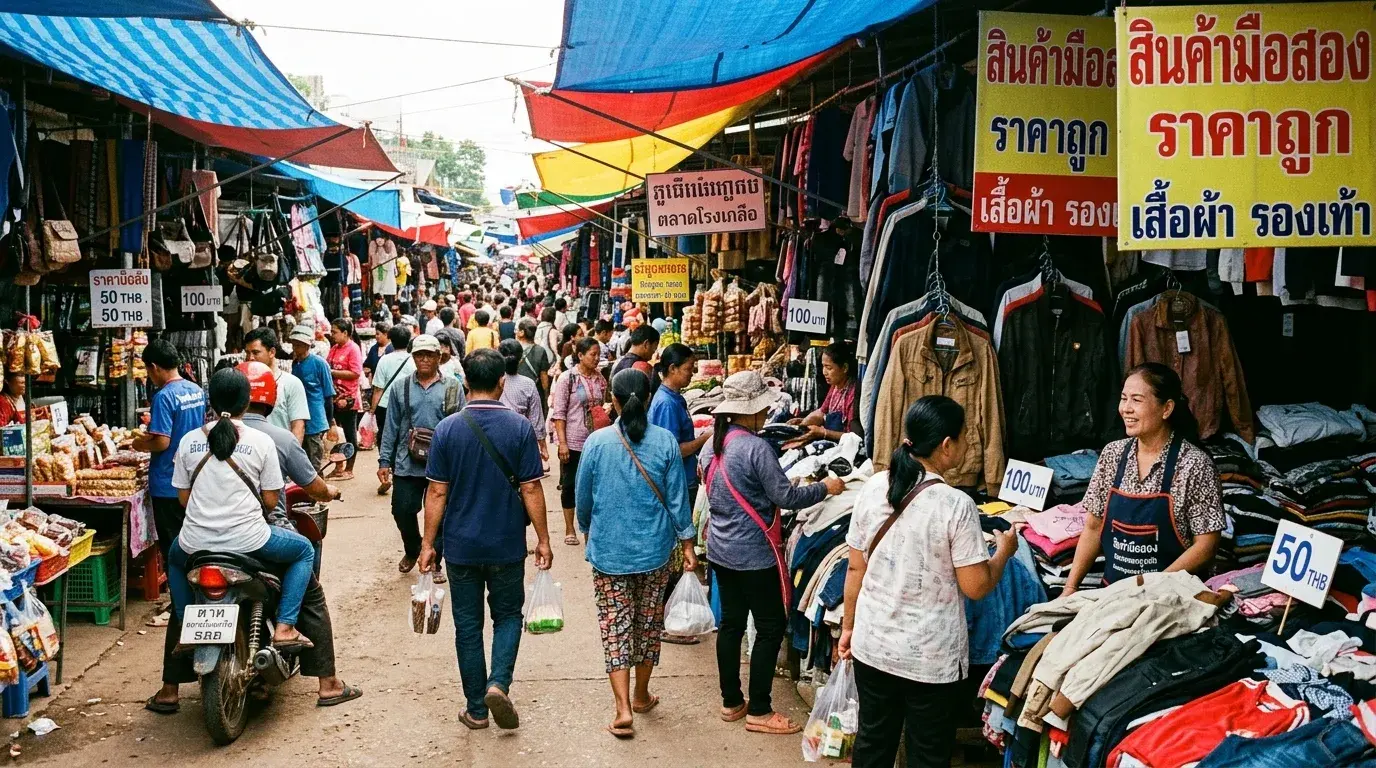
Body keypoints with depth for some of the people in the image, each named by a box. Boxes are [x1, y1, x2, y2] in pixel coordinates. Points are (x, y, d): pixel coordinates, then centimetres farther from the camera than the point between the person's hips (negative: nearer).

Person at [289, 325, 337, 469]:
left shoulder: (319, 363, -10)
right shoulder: (295, 363, 7)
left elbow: (328, 395, -5)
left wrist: (330, 423, -4)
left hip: (315, 423, -6)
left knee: (314, 466, 2)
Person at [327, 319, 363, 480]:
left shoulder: (353, 349, -11)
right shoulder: (334, 348, 11)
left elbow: (355, 373, -19)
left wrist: (332, 372, -18)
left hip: (348, 399, -8)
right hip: (334, 398, 8)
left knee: (350, 434, 3)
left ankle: (349, 470, 12)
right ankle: (338, 467, 24)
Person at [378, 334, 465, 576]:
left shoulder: (453, 387, 1)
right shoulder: (400, 388, 5)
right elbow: (391, 427, 7)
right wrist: (384, 461, 4)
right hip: (407, 463, 1)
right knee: (402, 511, 4)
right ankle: (412, 550, 32)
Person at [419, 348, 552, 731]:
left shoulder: (447, 429, -7)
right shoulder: (519, 428, -9)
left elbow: (437, 492, -5)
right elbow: (531, 489, -7)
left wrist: (428, 544, 3)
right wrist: (543, 541, 2)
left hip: (461, 545, 1)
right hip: (507, 545, -1)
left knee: (468, 625, 11)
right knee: (508, 615, 17)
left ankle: (476, 708, 17)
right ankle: (498, 683, -5)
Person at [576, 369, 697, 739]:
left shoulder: (597, 442, -9)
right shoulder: (665, 441, -8)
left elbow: (583, 497, 0)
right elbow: (677, 497, -5)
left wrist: (587, 531, 19)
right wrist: (687, 543, 5)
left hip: (609, 549, -1)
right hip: (654, 549, 2)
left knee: (615, 626, 3)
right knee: (649, 623, 16)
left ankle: (624, 709, -5)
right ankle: (641, 695, 31)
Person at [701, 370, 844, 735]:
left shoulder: (714, 443, 5)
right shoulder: (756, 448, -21)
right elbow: (785, 497, -18)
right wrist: (825, 487, -5)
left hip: (721, 549, 8)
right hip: (754, 553, -8)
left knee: (731, 623, 15)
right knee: (771, 627, 2)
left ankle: (731, 702, 24)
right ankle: (759, 711, 7)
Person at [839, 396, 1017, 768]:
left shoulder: (873, 489, -5)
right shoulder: (956, 506, -19)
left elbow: (855, 569, 2)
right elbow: (976, 587, -13)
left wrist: (848, 627, 14)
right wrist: (1003, 551, 5)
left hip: (873, 645, 5)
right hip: (931, 657, -4)